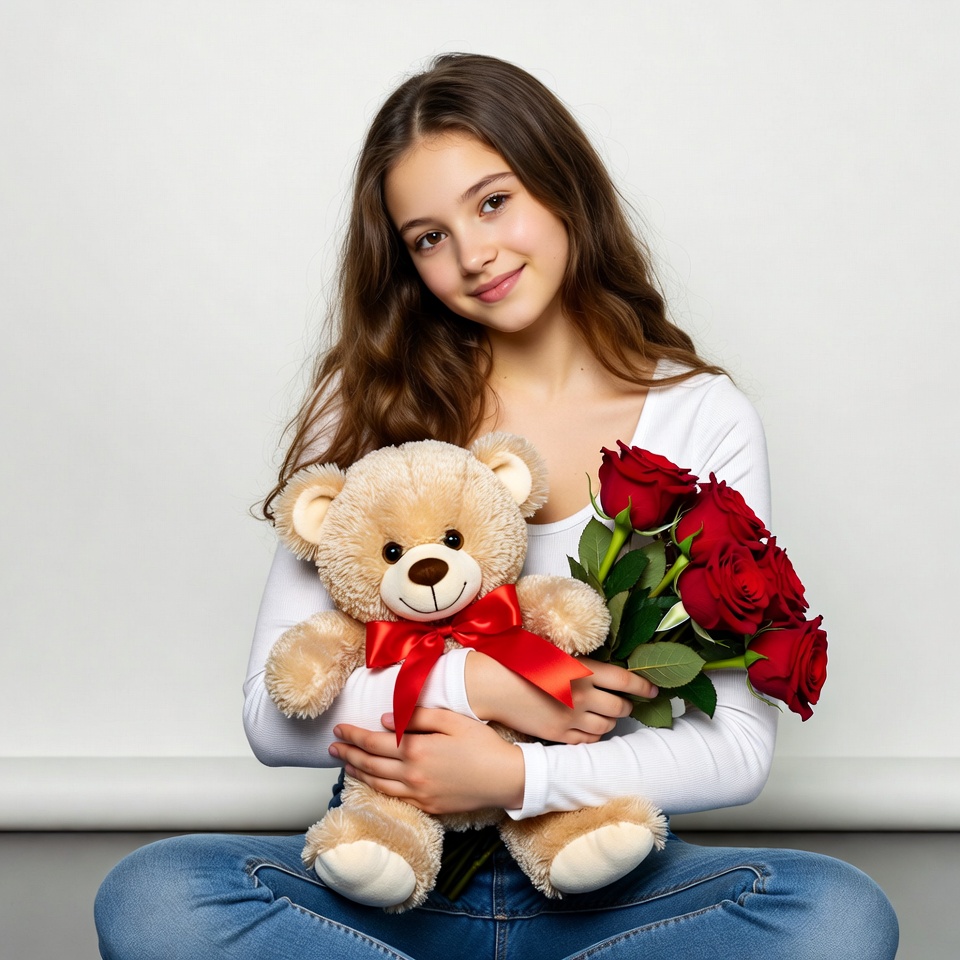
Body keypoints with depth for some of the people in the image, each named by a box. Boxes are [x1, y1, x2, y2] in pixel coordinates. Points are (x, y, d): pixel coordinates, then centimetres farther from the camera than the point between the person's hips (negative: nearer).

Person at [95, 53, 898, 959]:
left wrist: (517, 775, -18)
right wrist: (484, 684, -18)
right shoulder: (371, 406, 0)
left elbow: (737, 746, -6)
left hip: (602, 884, 0)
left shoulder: (704, 419, -1)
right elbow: (274, 709, -6)